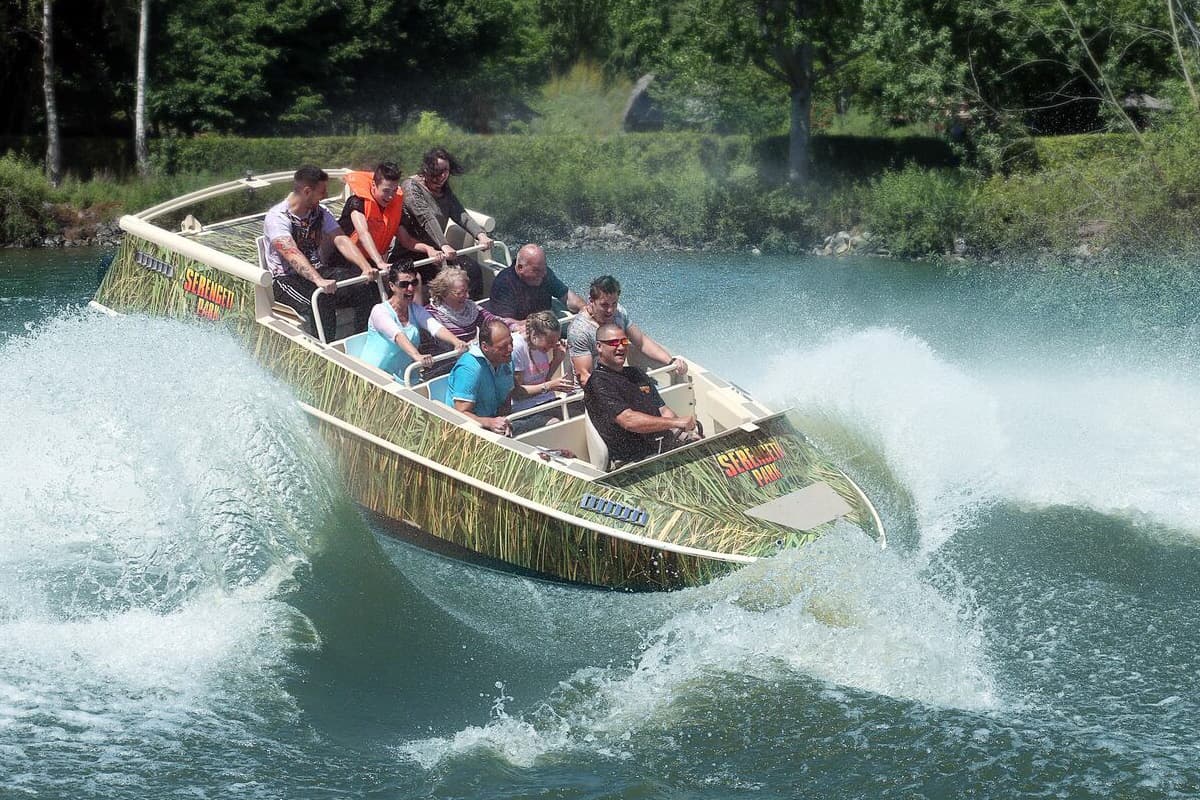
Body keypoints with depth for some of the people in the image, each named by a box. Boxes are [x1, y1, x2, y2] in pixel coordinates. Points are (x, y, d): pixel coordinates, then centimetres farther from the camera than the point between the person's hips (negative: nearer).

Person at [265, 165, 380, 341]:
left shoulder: (320, 212, 9)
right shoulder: (277, 217, -15)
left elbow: (341, 240, -3)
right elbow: (292, 254, -30)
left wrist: (366, 267, -21)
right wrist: (319, 281, -45)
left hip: (319, 271, 7)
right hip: (287, 278, -6)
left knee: (368, 288, -16)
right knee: (321, 302, -37)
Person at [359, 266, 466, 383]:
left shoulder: (415, 310, 9)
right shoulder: (379, 311, -10)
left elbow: (436, 328, -10)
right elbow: (398, 336, -29)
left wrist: (457, 342, -31)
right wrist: (417, 356, -47)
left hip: (402, 379, 5)